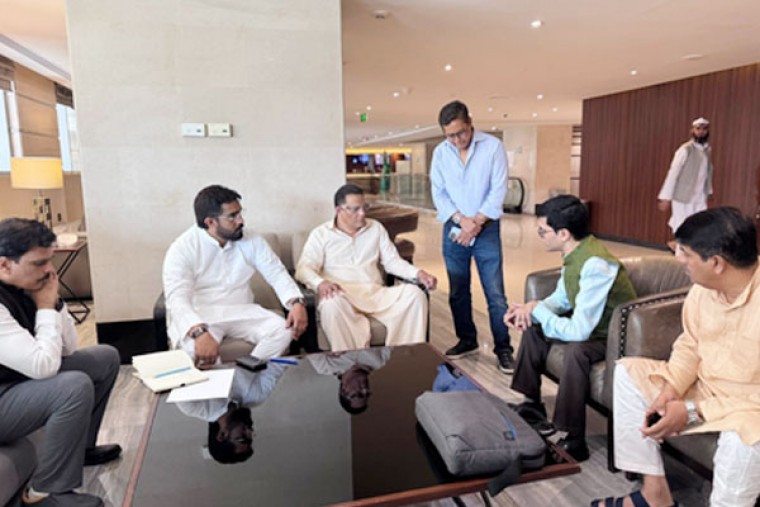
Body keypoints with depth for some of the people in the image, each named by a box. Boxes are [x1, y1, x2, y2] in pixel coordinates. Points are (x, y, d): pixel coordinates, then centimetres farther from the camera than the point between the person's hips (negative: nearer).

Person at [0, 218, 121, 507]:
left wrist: (53, 302, -11)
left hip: (25, 378, 9)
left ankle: (80, 445, 20)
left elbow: (69, 348, 2)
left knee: (105, 357, 7)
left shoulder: (24, 286, -3)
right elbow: (44, 365, -32)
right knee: (76, 385, -30)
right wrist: (45, 307, -21)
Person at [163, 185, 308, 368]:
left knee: (283, 330, -22)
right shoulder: (182, 248, -12)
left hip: (242, 313, 4)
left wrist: (297, 302, -19)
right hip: (199, 317, -3)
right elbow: (178, 299, -23)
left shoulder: (252, 241, 1)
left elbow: (277, 273, 3)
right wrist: (200, 332, -44)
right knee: (196, 346, -36)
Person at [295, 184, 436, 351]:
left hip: (376, 292, 4)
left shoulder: (376, 228, 18)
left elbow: (393, 261, 14)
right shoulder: (321, 234, 7)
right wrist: (320, 283, -27)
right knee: (332, 304, -39)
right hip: (342, 294, -3)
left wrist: (418, 273, -6)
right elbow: (304, 268, -3)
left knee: (415, 294, -22)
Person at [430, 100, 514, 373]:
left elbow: (498, 189, -9)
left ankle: (503, 349, 8)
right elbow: (438, 193, 0)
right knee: (458, 292, 11)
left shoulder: (492, 146, -6)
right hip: (453, 229, 3)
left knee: (495, 294, -4)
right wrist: (461, 220, -13)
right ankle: (467, 340, 27)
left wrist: (476, 222, -13)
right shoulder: (440, 152, 3)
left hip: (486, 229, -3)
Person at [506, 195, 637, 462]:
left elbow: (578, 331, -35)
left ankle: (575, 442, -20)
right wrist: (531, 309, -10)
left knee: (576, 350, -36)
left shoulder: (596, 265, -33)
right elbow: (562, 299, 10)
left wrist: (537, 309, -20)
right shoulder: (575, 253, -5)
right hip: (590, 325, 9)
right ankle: (533, 405, 18)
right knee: (532, 327, 7)